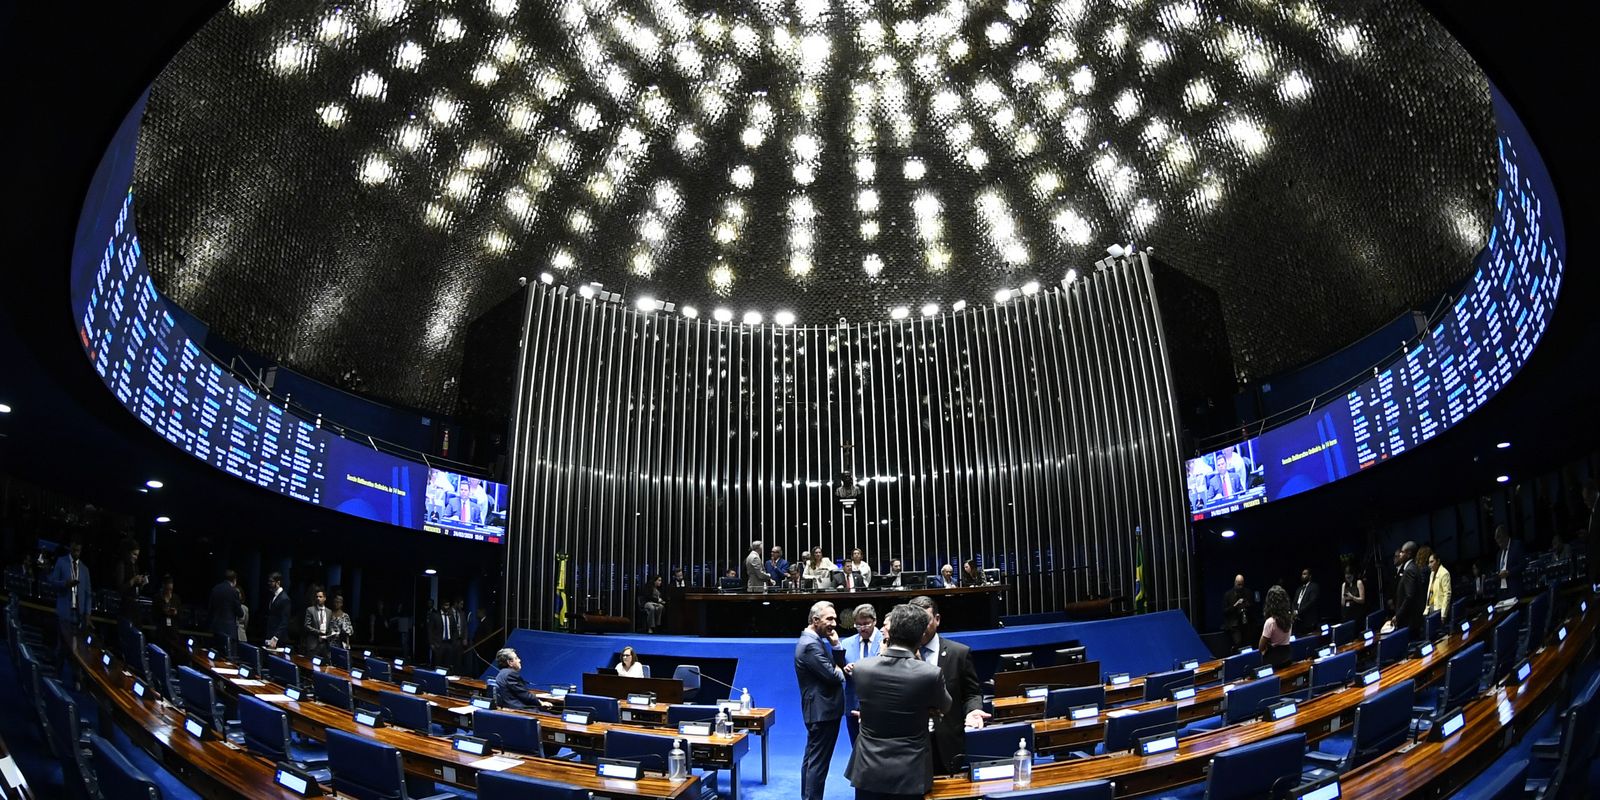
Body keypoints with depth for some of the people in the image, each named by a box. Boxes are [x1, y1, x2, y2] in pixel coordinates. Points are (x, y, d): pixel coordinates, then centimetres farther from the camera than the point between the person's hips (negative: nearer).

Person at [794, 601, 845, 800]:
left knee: (812, 759, 17)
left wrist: (835, 645, -2)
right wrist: (840, 672, -2)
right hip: (823, 711, -11)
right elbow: (833, 676, -23)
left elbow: (836, 667, 12)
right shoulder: (811, 645, -21)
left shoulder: (813, 641, 12)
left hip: (819, 710, 11)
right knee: (818, 762, -4)